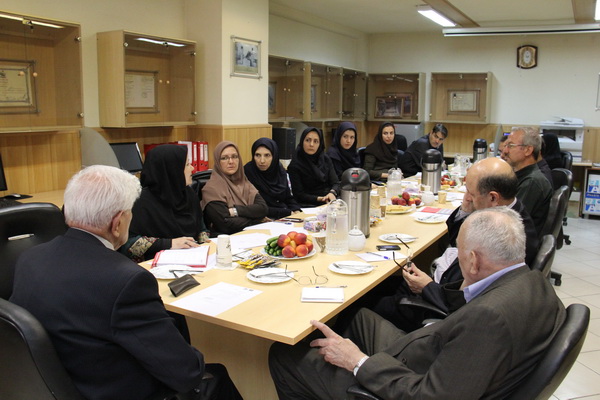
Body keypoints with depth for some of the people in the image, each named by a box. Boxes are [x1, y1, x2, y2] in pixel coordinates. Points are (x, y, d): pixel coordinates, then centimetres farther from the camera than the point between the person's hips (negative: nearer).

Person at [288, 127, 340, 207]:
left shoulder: (326, 159, 12)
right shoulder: (295, 165, -3)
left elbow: (336, 183, 8)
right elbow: (299, 195, -6)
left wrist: (332, 193, -15)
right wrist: (319, 199, -20)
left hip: (330, 201, 5)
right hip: (308, 204, -5)